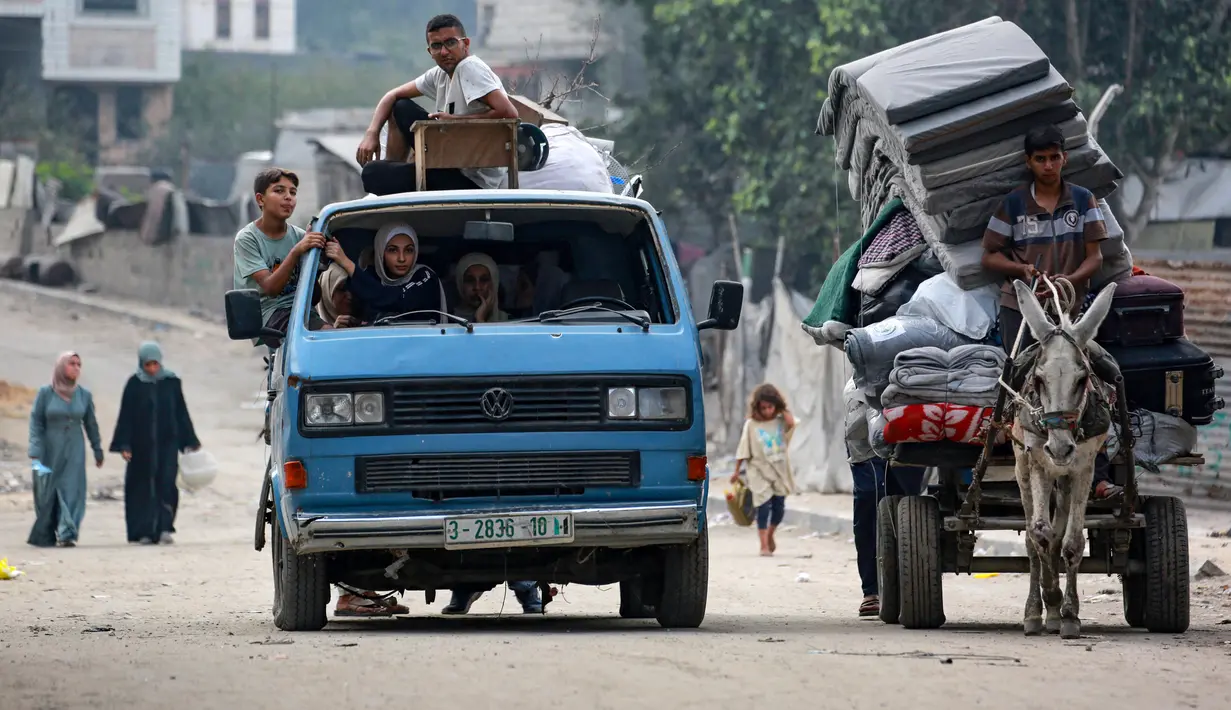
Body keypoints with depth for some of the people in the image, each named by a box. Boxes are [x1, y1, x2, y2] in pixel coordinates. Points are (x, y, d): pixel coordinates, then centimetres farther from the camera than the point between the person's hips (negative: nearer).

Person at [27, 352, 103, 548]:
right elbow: (35, 423, -5)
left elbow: (91, 425, 11)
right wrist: (35, 452, -13)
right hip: (50, 450, -2)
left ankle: (67, 534, -14)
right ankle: (44, 535, 14)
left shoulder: (84, 395, 4)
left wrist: (98, 451, 14)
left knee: (72, 492, -9)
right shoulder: (45, 393, -4)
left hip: (74, 451, 2)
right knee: (47, 493, 3)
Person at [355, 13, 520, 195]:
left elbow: (509, 113, -29)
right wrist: (372, 133, 0)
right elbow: (393, 96, 16)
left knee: (372, 173, -11)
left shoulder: (470, 68, -19)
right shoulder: (440, 74, 7)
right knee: (401, 108, 18)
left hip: (472, 180, -9)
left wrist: (456, 119, -20)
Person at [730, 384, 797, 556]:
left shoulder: (780, 421, 1)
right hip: (760, 471, -3)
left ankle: (770, 535, 35)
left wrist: (782, 410, -8)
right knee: (763, 506, -7)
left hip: (780, 471, 3)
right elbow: (743, 450, -1)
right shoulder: (751, 425, -5)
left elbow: (791, 423, -23)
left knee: (779, 507, 9)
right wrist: (737, 471, 0)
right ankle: (764, 545, -4)